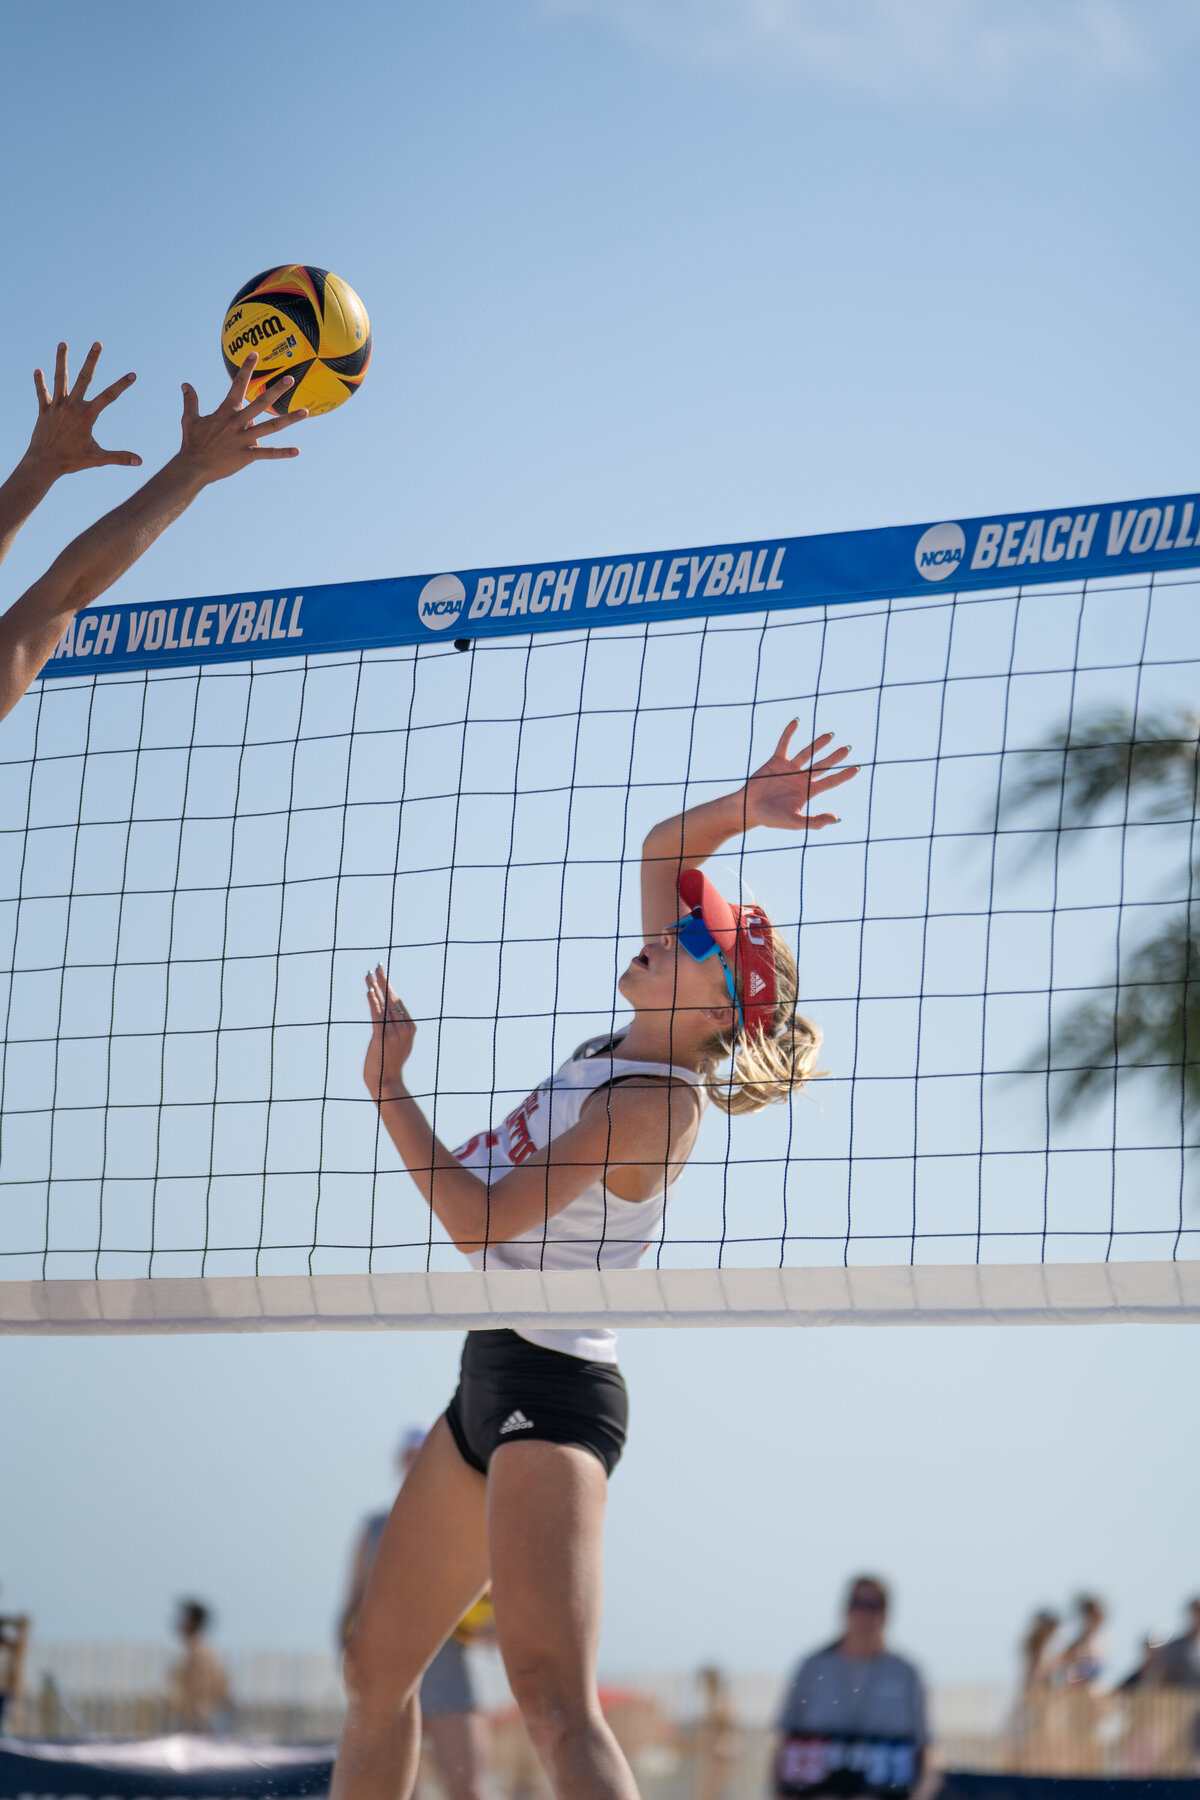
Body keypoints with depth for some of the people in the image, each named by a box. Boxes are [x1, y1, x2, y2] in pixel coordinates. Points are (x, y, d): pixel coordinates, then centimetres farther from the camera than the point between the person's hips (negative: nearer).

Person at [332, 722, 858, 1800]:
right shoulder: (640, 1048, 8)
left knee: (552, 1698, -26)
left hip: (553, 1389, -10)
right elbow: (660, 850, 19)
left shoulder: (656, 1103, -16)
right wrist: (740, 809, 4)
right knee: (377, 1673, 17)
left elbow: (480, 1217, -20)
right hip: (493, 1384, 10)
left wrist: (388, 1086, -11)